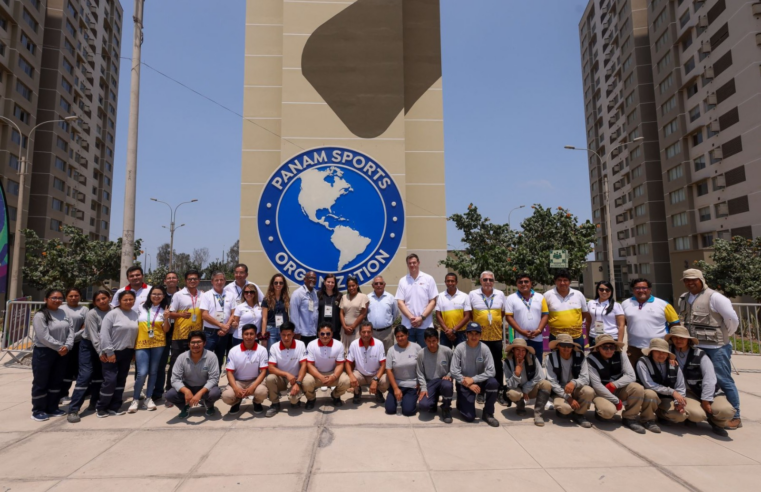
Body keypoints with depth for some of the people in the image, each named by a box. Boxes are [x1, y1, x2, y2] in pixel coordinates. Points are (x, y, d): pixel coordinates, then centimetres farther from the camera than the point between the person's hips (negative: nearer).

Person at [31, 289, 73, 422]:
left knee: (56, 382, 14)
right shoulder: (40, 316, -12)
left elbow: (70, 331, 2)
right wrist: (60, 347, -15)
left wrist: (67, 346, -13)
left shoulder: (63, 313, 7)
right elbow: (44, 337, -19)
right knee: (41, 383, 5)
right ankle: (38, 411, 18)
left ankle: (52, 408, 26)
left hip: (61, 353, 6)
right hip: (43, 353, -6)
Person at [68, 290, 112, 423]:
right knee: (85, 376, -10)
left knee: (99, 376, 10)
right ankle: (73, 410, -6)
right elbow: (93, 335, -18)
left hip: (105, 346, 4)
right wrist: (100, 352, -20)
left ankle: (94, 403, 24)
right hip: (89, 346, -4)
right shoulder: (92, 314, -16)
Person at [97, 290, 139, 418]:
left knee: (121, 380, 11)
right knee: (110, 380, -6)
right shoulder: (113, 314, -11)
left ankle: (114, 406, 22)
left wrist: (134, 351, 7)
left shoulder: (136, 315, 4)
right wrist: (109, 352, -15)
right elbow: (104, 334, -14)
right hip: (113, 352, -5)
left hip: (127, 352, 5)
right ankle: (101, 407, 13)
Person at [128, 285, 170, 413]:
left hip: (158, 344, 0)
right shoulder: (142, 308, 7)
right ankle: (135, 399, 8)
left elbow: (166, 330, 0)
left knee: (153, 372, 7)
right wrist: (133, 342, 8)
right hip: (142, 344, 0)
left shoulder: (164, 310, 4)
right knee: (142, 373, -9)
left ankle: (148, 399, 20)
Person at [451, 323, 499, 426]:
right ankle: (461, 402, 24)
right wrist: (469, 385, -20)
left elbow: (491, 371, -17)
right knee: (469, 417, -13)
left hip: (479, 381, 2)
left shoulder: (484, 348, -13)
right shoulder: (459, 348, -15)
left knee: (493, 383, -30)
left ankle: (487, 413, -7)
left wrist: (473, 379, -22)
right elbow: (454, 371, -15)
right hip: (464, 383, -2)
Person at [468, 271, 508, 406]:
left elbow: (503, 313, 13)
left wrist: (499, 324, 7)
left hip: (497, 336, 2)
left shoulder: (500, 294, 3)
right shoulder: (472, 294, -3)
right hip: (479, 336, -2)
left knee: (498, 365, 9)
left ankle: (500, 392, 20)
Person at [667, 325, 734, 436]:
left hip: (707, 393, 1)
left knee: (726, 411, -27)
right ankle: (690, 416, 8)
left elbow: (710, 379, -13)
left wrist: (706, 401, -16)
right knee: (696, 414, -30)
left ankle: (715, 422, 9)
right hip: (687, 393, 0)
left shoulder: (699, 355, -9)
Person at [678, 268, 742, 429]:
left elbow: (732, 318, -11)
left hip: (716, 347, -7)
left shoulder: (714, 297, -12)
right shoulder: (683, 298, 9)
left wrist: (725, 335, 0)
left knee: (724, 381, 1)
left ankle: (735, 416, 13)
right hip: (694, 347, 7)